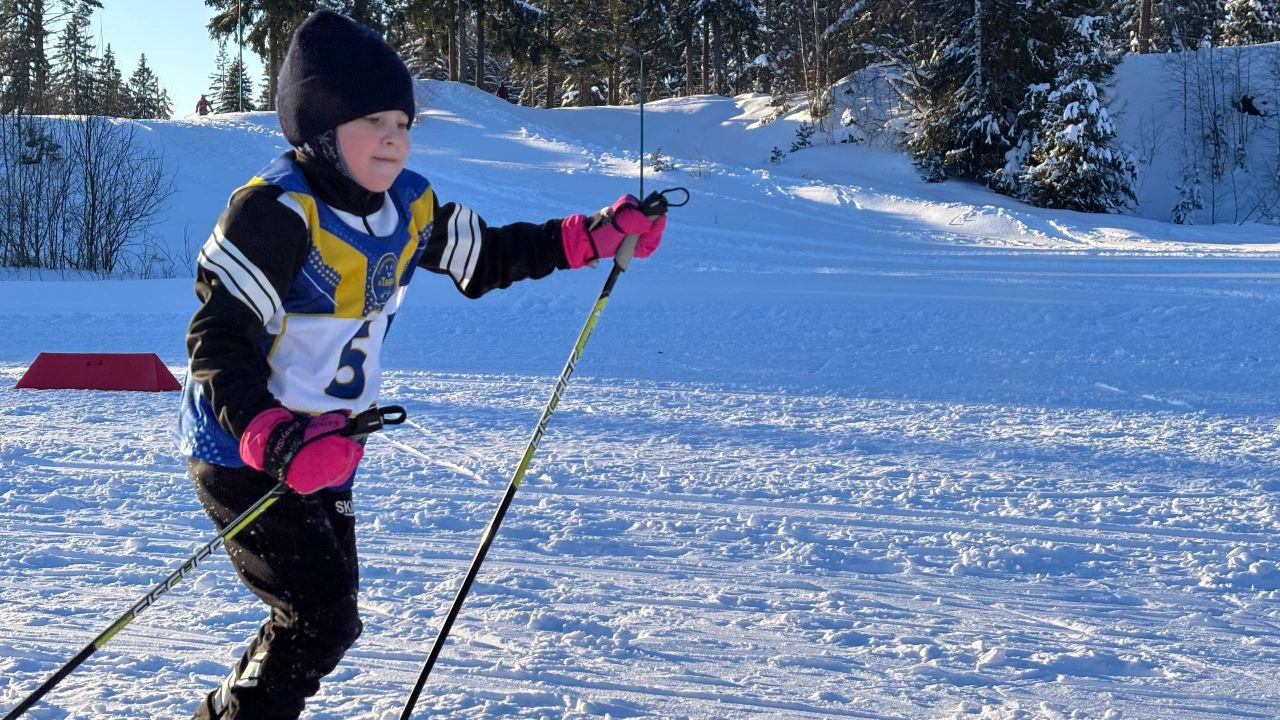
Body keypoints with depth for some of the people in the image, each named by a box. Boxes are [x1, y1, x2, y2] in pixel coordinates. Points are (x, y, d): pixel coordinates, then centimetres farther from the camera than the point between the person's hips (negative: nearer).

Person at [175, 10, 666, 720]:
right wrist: (275, 441, -40)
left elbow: (484, 256, 16)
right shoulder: (277, 210, -24)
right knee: (322, 619, -13)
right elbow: (218, 340, -27)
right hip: (242, 455, -8)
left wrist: (596, 235, 8)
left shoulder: (407, 205, 0)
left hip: (324, 453, 8)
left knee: (323, 613, 16)